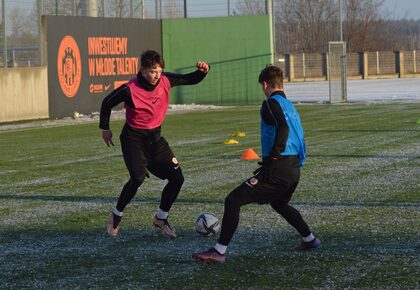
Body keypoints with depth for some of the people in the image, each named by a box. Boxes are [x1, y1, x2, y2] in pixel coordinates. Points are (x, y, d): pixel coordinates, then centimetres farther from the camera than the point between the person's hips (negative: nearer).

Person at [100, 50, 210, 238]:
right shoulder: (130, 90, -21)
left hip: (155, 137, 6)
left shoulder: (165, 81, -8)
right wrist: (105, 128, 4)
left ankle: (161, 218, 18)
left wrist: (202, 71, -17)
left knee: (177, 178, -2)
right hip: (133, 138, -6)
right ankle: (116, 216, -3)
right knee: (138, 178, -26)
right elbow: (107, 103, -5)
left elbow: (192, 80, 5)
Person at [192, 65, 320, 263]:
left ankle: (219, 252, -11)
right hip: (294, 169, 9)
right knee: (279, 204, 36)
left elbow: (283, 128, -26)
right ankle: (309, 239, 41)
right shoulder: (290, 106, 19)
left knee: (233, 201, -7)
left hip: (278, 170, -9)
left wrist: (272, 159, -26)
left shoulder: (272, 103, -8)